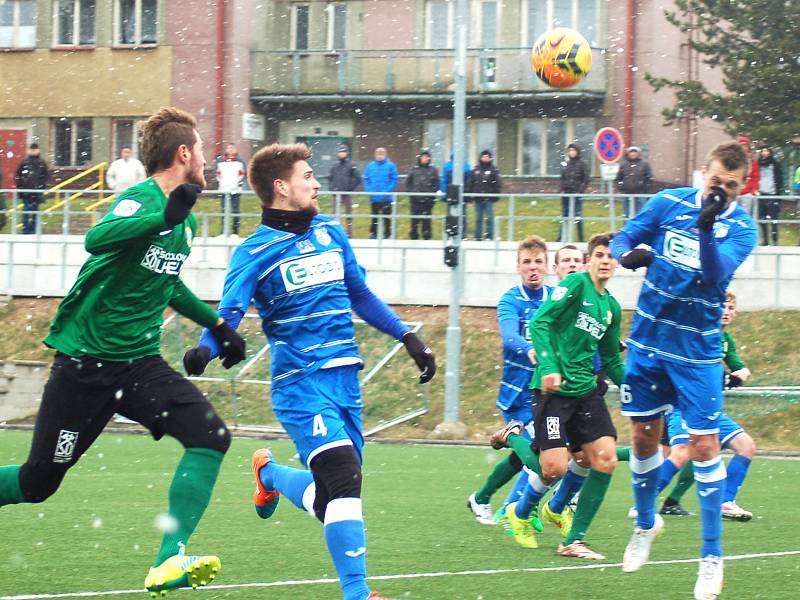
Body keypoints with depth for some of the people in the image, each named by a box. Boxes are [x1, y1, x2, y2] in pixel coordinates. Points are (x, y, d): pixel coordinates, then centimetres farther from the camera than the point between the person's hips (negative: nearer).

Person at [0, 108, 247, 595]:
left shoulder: (186, 223, 12)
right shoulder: (141, 199, -14)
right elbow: (97, 239, -36)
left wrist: (217, 324, 26)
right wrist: (166, 216, -46)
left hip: (140, 364, 7)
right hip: (85, 365, -7)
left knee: (211, 435, -16)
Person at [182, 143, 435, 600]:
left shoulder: (330, 233, 13)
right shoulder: (256, 252, -6)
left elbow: (361, 295, 24)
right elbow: (230, 311, -15)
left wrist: (407, 337, 19)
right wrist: (207, 349, -35)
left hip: (345, 378, 6)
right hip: (302, 383, -6)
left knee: (329, 499, 10)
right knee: (342, 477, -23)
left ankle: (270, 473, 42)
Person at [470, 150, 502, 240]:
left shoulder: (494, 170, 1)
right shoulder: (475, 170, 9)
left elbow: (498, 184, -3)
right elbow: (471, 184, 11)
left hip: (489, 199, -3)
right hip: (478, 198, 3)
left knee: (490, 218, -3)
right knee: (478, 218, 7)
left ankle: (489, 237, 1)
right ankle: (478, 237, 12)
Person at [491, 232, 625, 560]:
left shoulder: (612, 307, 16)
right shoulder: (575, 284, -6)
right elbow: (540, 322, -14)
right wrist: (548, 368, -24)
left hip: (586, 389, 7)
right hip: (554, 387, -7)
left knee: (605, 460, -7)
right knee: (554, 468, -14)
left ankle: (574, 541, 2)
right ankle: (512, 437, 19)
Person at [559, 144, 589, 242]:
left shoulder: (583, 163, -2)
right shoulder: (565, 164, 12)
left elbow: (586, 179, -5)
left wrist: (580, 191, -13)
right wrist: (562, 189, 6)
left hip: (577, 194, -5)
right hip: (566, 193, 5)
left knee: (578, 216, -5)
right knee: (565, 217, 8)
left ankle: (581, 238, 0)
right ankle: (562, 237, 11)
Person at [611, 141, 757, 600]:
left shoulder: (741, 227, -10)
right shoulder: (669, 202, -3)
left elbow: (716, 274, -25)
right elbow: (624, 238, 3)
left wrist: (706, 226, -42)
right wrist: (627, 254, -21)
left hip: (698, 352, -3)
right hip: (648, 341, 3)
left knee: (704, 446, -6)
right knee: (645, 437, 12)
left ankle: (712, 556, 1)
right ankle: (646, 524, 36)